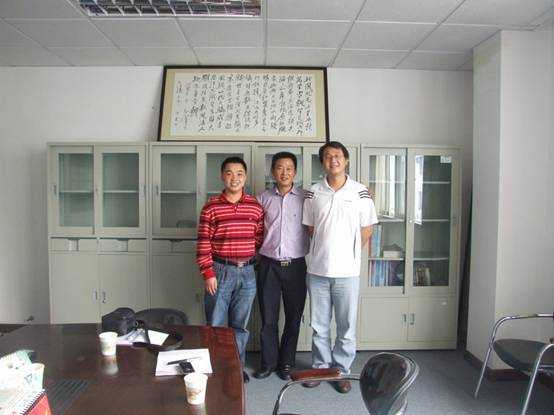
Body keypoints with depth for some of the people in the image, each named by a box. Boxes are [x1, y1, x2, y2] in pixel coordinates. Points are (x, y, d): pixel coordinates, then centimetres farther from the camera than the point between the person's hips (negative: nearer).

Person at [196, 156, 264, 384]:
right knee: (215, 323, 7)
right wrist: (208, 273, -9)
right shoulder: (211, 206, -5)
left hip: (247, 272, 2)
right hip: (220, 271, -2)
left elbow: (260, 237, 10)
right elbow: (203, 243, -6)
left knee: (240, 324, 14)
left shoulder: (255, 206, 2)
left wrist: (250, 256, 3)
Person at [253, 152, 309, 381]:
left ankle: (286, 363, 27)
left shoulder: (305, 198, 0)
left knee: (293, 317, 9)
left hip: (295, 265, -1)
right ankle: (268, 362, 26)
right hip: (269, 265, 1)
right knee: (268, 318, 8)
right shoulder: (263, 198, 5)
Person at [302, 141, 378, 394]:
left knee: (347, 327, 9)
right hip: (317, 269, 2)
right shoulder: (313, 193, 3)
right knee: (319, 325, 14)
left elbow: (366, 229, 4)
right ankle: (320, 367, 31)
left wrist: (349, 253, 6)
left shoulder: (360, 192, -2)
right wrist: (324, 249, 6)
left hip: (347, 271, -1)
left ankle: (341, 370, 28)